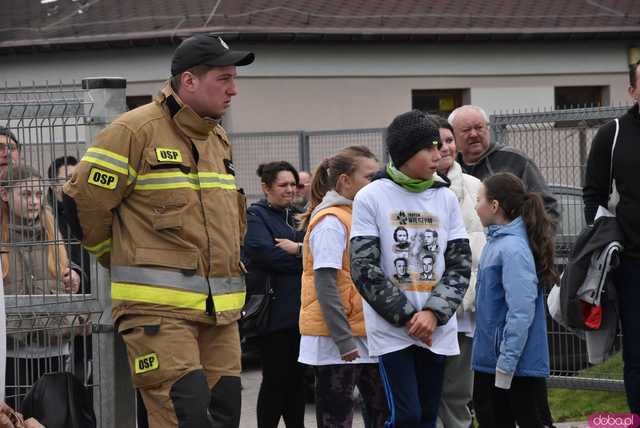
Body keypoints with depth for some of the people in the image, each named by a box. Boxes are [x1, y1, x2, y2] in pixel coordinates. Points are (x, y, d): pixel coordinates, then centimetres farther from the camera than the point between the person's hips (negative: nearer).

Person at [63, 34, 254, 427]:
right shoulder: (135, 131, -8)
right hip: (158, 307, -8)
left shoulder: (219, 140, 18)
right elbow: (84, 202, -5)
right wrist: (131, 263, 7)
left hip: (220, 310, 8)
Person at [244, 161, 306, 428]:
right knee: (276, 379, -3)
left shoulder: (295, 217, 19)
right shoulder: (255, 216, -5)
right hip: (274, 313, -7)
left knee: (297, 378, 9)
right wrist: (304, 256, -10)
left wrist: (297, 249, -9)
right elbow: (266, 254, -20)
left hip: (299, 311, 7)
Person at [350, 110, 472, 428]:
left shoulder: (445, 198, 6)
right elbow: (365, 269, -8)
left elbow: (460, 263, 4)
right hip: (390, 328, -4)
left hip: (437, 330, 4)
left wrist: (434, 313, -11)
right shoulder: (371, 198, -5)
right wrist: (407, 317, -11)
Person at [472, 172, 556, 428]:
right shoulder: (496, 242, 9)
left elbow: (521, 312, -24)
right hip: (488, 360, 10)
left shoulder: (514, 249, -20)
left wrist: (506, 364, -22)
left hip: (519, 365, -10)